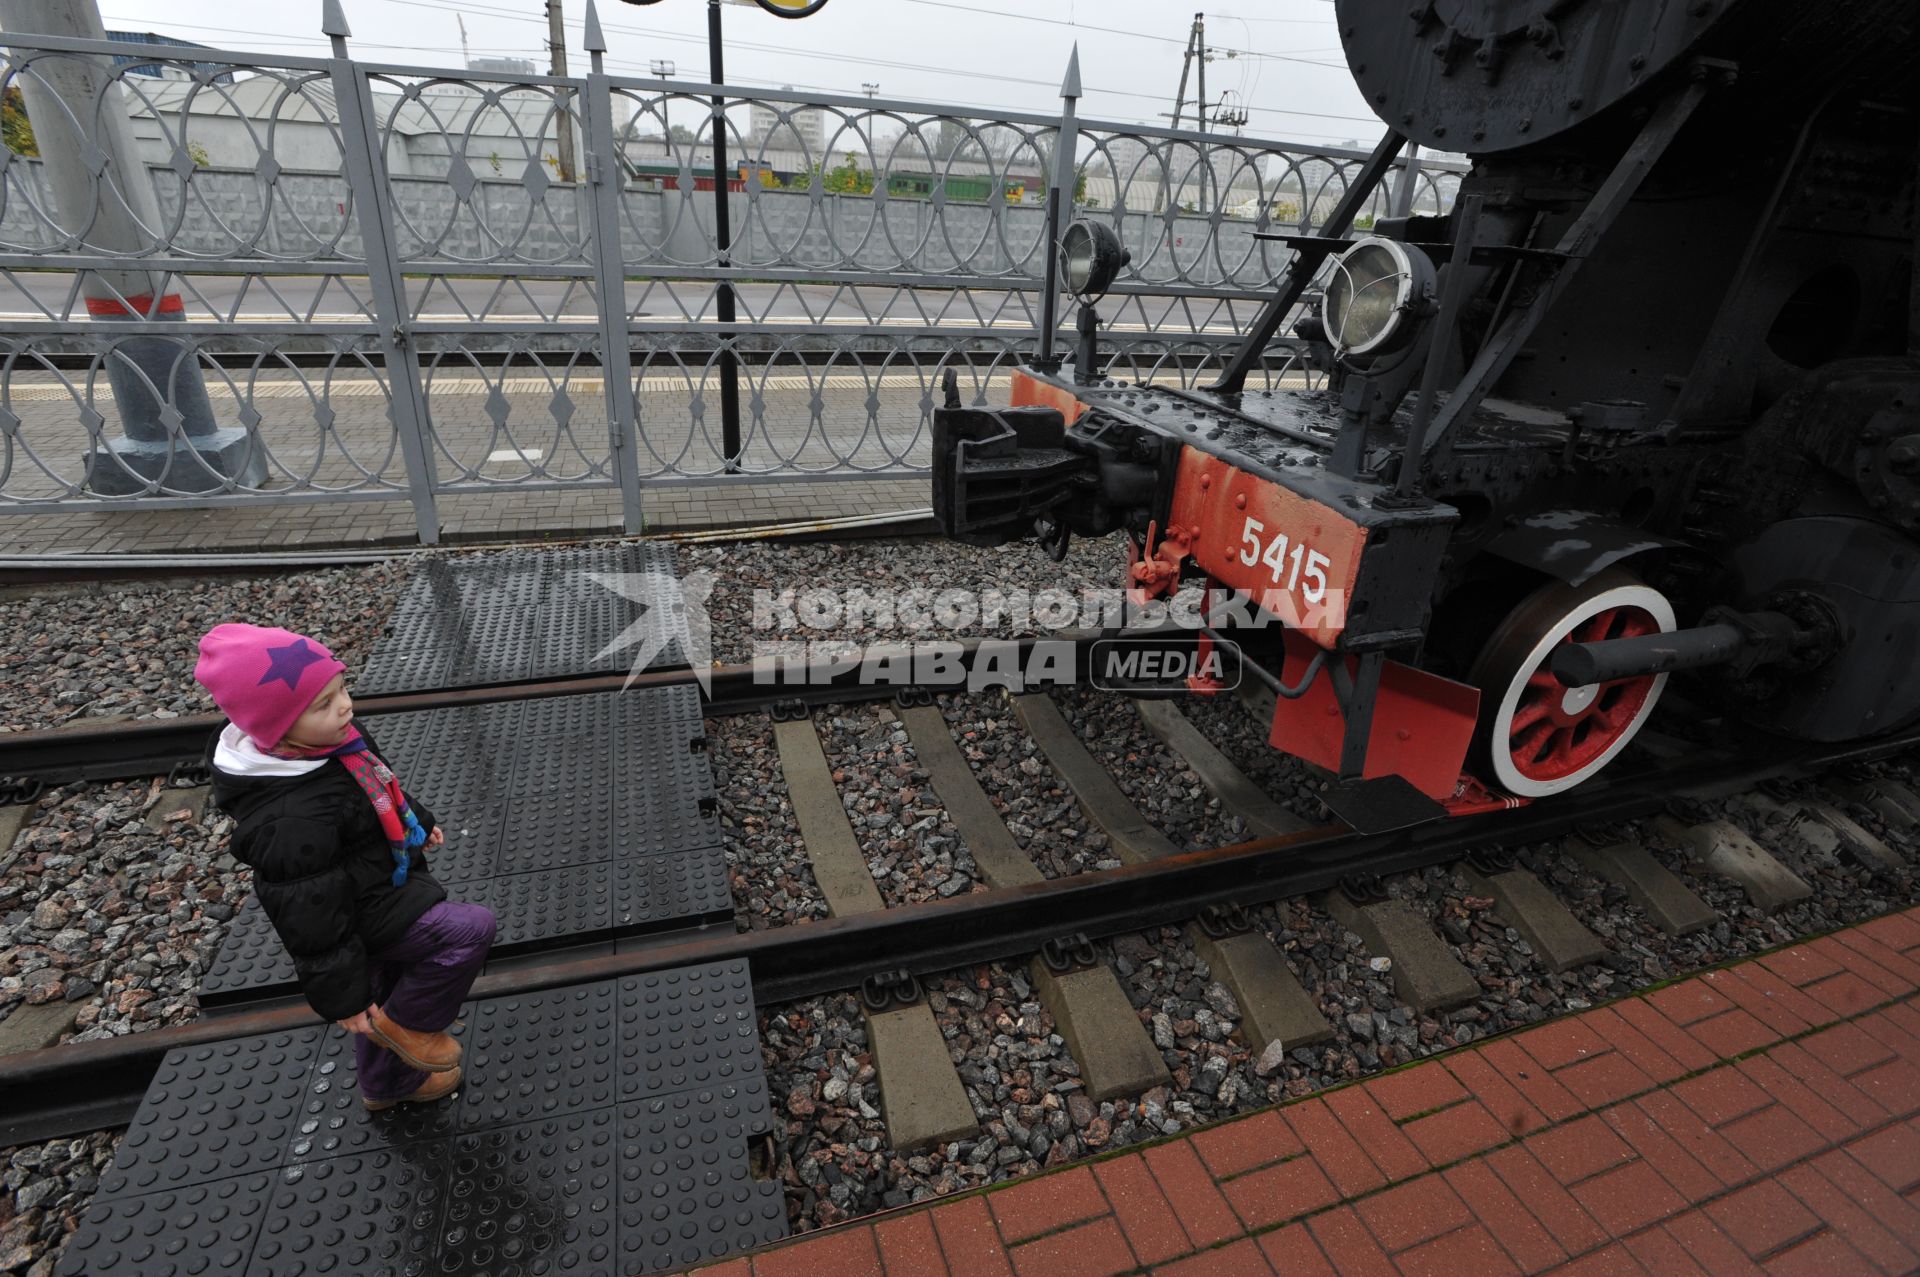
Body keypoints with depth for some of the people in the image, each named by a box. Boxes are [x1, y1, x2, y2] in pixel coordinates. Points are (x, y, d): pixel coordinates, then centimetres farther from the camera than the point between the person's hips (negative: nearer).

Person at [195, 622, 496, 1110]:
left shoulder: (332, 739, -11)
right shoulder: (289, 821, -37)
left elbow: (382, 787, 12)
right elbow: (310, 918, -27)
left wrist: (419, 820, 27)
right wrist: (340, 995, -16)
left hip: (385, 887, 9)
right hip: (366, 917, -9)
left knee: (388, 994, 26)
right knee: (472, 928, -20)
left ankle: (387, 1083, 52)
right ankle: (407, 1024, 5)